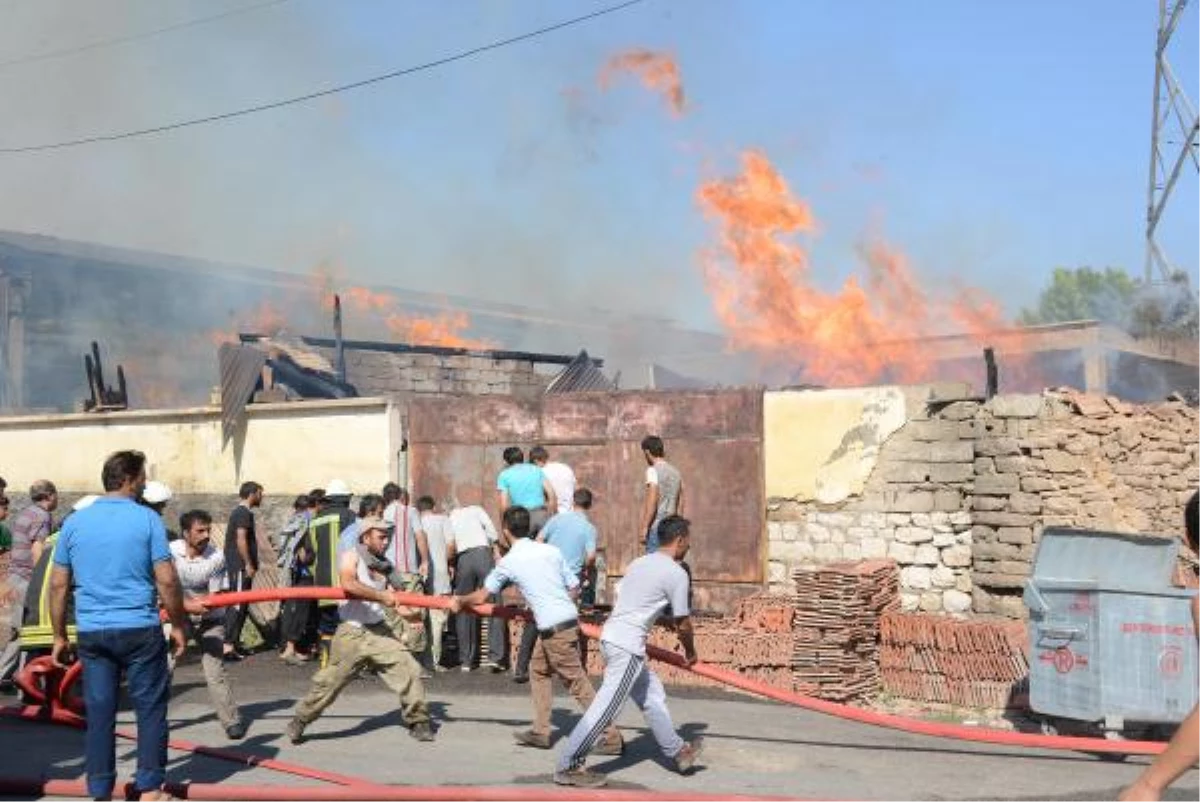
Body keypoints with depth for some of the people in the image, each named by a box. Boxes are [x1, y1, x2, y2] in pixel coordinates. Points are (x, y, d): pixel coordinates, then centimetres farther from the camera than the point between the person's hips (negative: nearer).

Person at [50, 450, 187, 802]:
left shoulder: (75, 522, 6)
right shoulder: (147, 519, -5)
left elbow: (58, 585, 7)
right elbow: (167, 581, -8)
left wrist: (60, 636, 14)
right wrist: (178, 625, 4)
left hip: (92, 633, 4)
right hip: (139, 629, -3)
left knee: (99, 714, 8)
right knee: (150, 710, 7)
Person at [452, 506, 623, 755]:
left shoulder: (508, 562, -4)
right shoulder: (551, 551, 10)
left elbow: (481, 596, 7)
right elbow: (574, 588, 13)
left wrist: (459, 601, 28)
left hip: (555, 629, -7)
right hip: (569, 618, 7)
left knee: (577, 683, -3)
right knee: (540, 671, 20)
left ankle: (611, 737, -3)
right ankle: (540, 732, 24)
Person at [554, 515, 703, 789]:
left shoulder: (639, 563, 16)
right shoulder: (676, 573, -8)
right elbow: (682, 624, -3)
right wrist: (690, 653, 16)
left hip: (612, 635, 10)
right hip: (627, 646, -10)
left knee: (652, 695, 20)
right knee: (606, 707, -7)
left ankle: (678, 751, 31)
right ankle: (568, 766, -6)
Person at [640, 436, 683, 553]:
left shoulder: (653, 470, -9)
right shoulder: (675, 472, 14)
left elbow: (652, 501, -17)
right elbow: (680, 504, 17)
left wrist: (644, 527, -14)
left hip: (656, 527, -7)